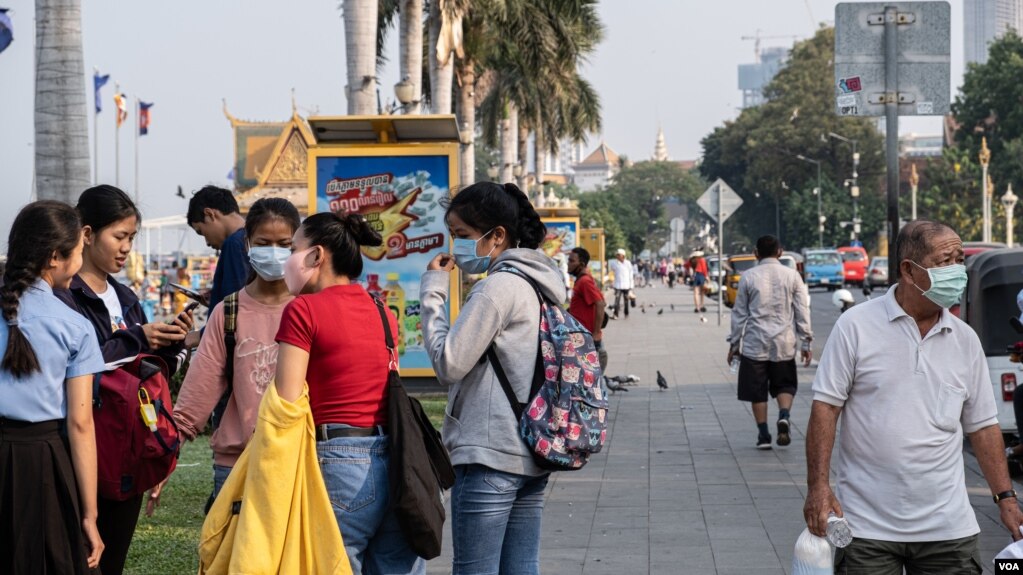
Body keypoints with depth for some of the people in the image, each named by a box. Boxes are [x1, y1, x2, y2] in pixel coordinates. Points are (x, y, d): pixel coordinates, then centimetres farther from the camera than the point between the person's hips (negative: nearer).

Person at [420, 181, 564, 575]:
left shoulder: (498, 287, -13)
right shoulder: (538, 285, 15)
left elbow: (449, 364, -13)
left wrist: (433, 293, -6)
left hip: (489, 457, -9)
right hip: (530, 455, 9)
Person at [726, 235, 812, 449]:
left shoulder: (748, 277, -2)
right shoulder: (792, 276, 1)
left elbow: (739, 313, 2)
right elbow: (802, 312, 1)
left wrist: (734, 343, 11)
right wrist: (806, 343, 8)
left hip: (755, 343, -1)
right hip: (784, 343, 1)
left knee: (757, 391, 7)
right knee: (785, 385, 14)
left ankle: (763, 435, 6)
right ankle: (784, 416, -13)